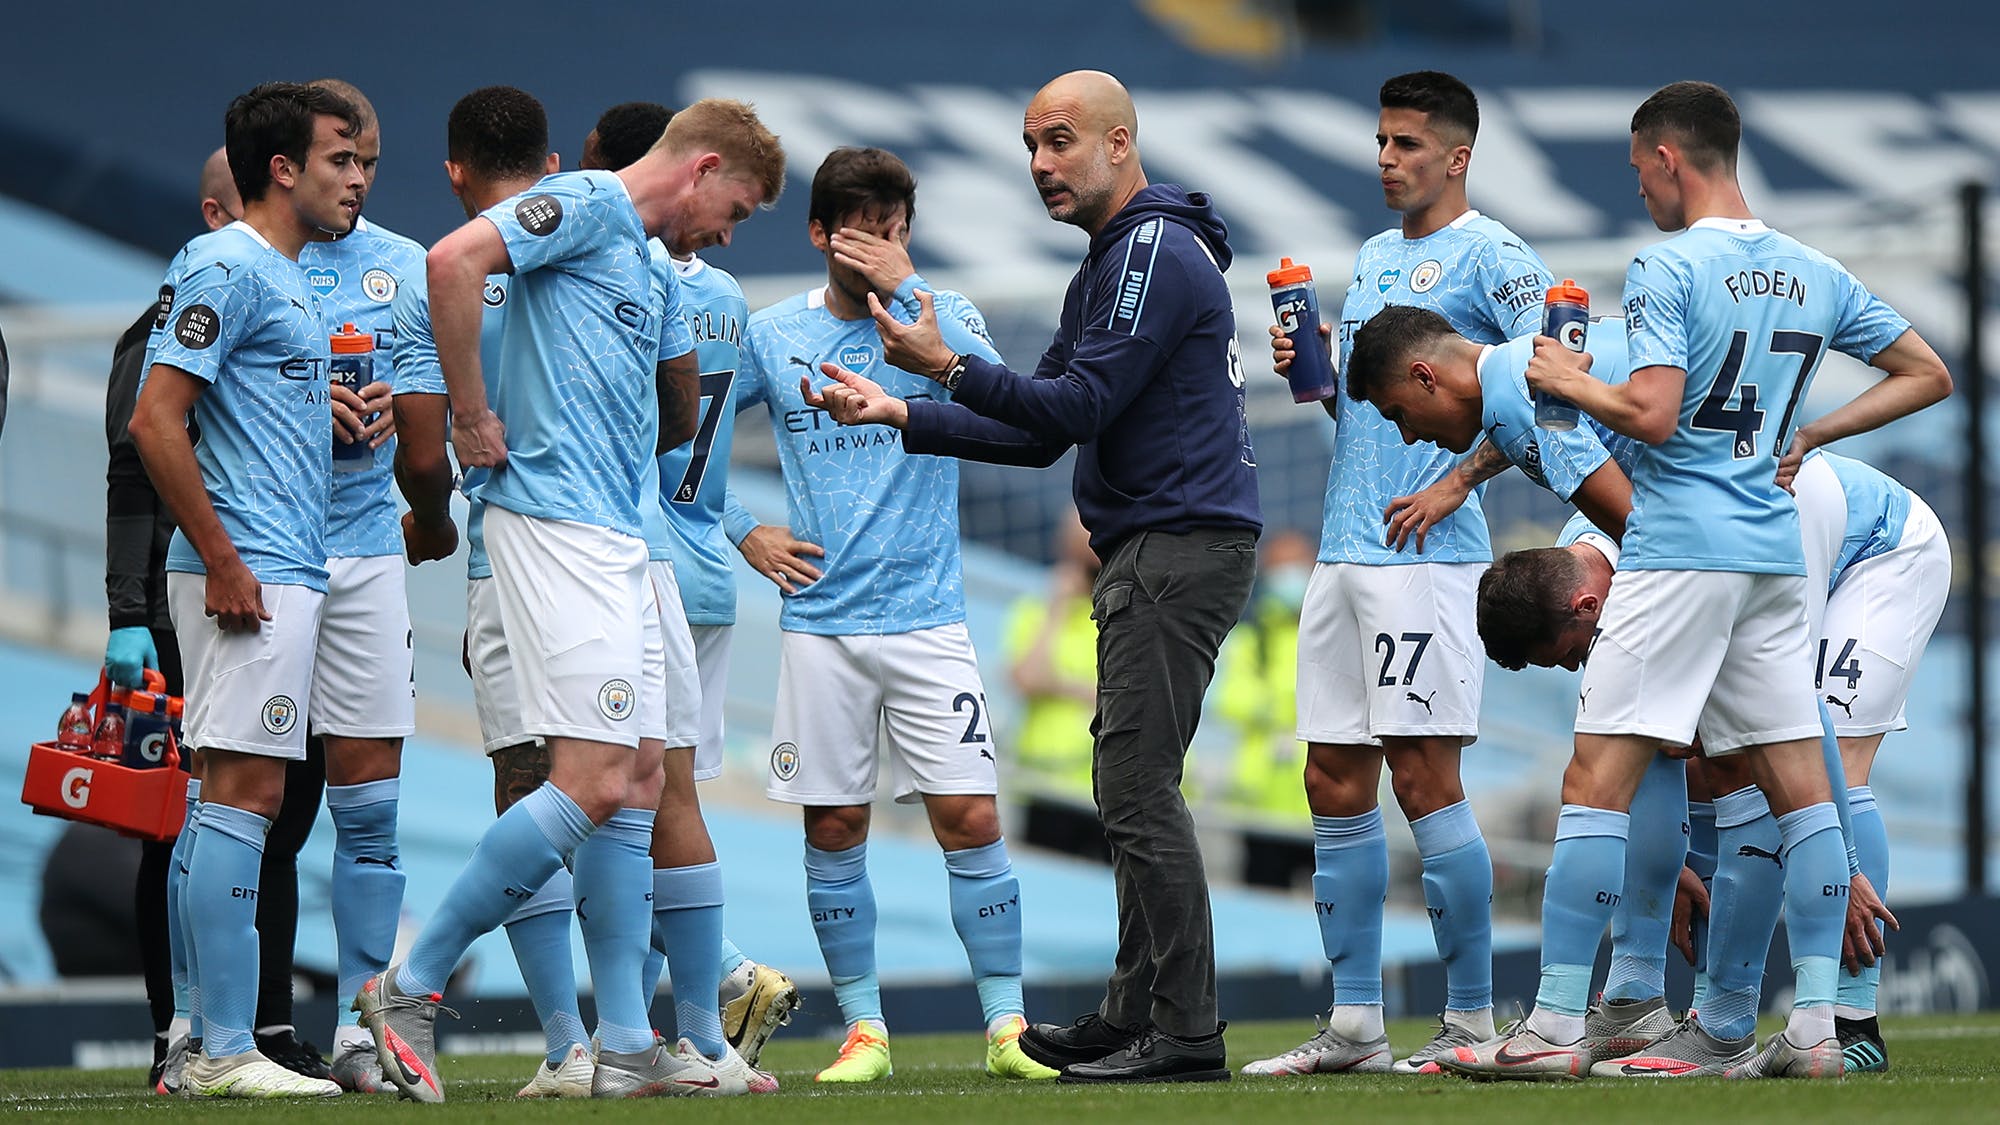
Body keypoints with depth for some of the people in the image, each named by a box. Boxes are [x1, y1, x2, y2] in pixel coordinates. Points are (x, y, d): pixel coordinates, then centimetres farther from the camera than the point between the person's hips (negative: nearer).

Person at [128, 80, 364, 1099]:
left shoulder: (282, 277, 20)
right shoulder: (225, 268, -11)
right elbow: (155, 421, -18)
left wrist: (340, 414, 15)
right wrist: (222, 562, -19)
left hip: (285, 574, 10)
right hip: (251, 574, -10)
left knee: (230, 800, 10)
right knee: (240, 793, -11)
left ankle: (203, 1037, 13)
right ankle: (224, 1052, -13)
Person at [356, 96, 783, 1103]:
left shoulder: (638, 259, 23)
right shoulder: (585, 207, -6)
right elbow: (453, 261, -21)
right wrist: (472, 421, -16)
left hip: (612, 537, 10)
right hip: (556, 520, -10)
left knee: (637, 783, 8)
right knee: (591, 783, -14)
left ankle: (627, 1046, 9)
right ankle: (411, 988, -8)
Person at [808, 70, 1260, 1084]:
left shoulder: (1156, 253, -12)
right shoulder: (1111, 264, 22)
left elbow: (1081, 405, -19)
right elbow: (1041, 431, 22)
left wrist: (947, 366, -21)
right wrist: (901, 416, 14)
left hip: (1181, 547, -11)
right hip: (1151, 553, 11)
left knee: (1136, 785, -12)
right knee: (1133, 785, 12)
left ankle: (1183, 1033, -13)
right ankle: (1137, 1014, 16)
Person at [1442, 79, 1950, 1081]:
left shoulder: (1668, 270, -9)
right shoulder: (1815, 275, 12)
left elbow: (1652, 415, -18)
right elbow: (1927, 375, 19)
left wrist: (1575, 383, -1)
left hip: (1679, 554, -7)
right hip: (1776, 554, 7)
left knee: (1598, 779, -6)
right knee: (1799, 783, 7)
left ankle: (1556, 1027, -10)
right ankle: (1814, 1028, 3)